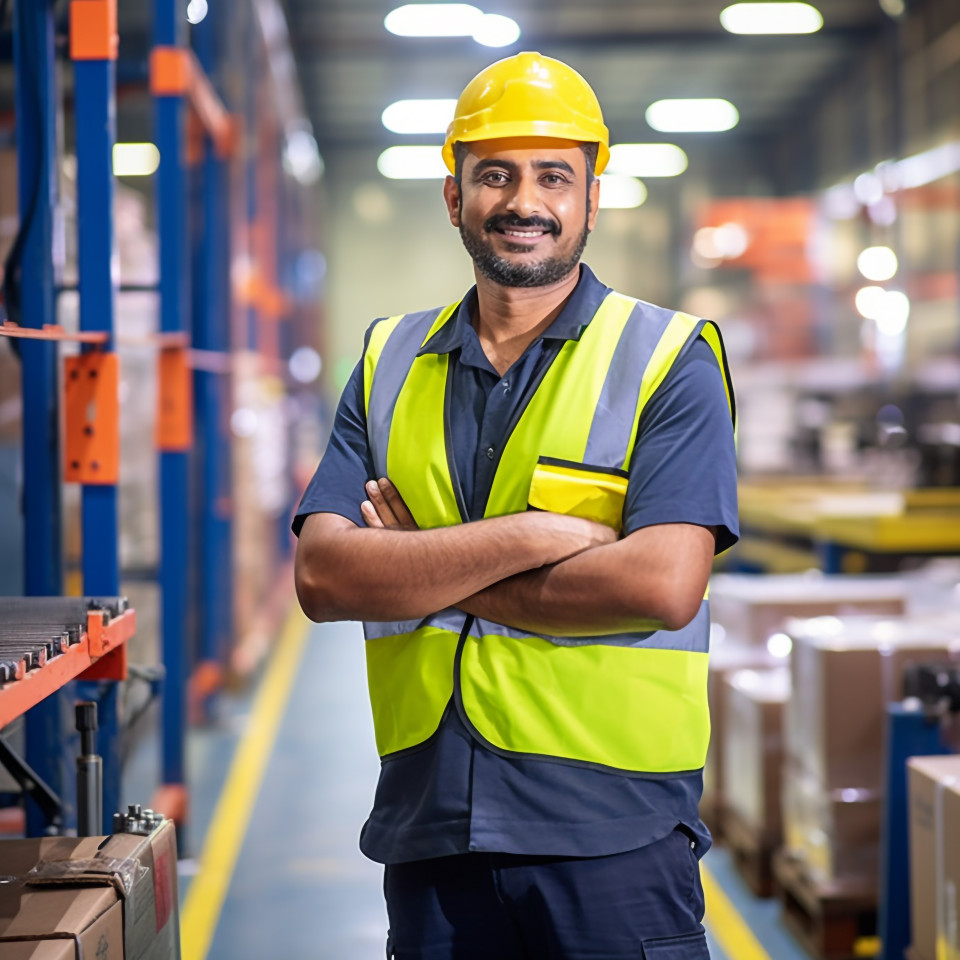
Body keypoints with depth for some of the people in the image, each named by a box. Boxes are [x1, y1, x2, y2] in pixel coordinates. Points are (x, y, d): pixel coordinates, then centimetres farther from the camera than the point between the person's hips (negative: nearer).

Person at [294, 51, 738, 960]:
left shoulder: (671, 361, -2)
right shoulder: (390, 364, 10)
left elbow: (663, 585, -16)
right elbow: (320, 576, -3)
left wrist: (420, 571, -9)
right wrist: (526, 536, -15)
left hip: (612, 834, -3)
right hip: (427, 826, 4)